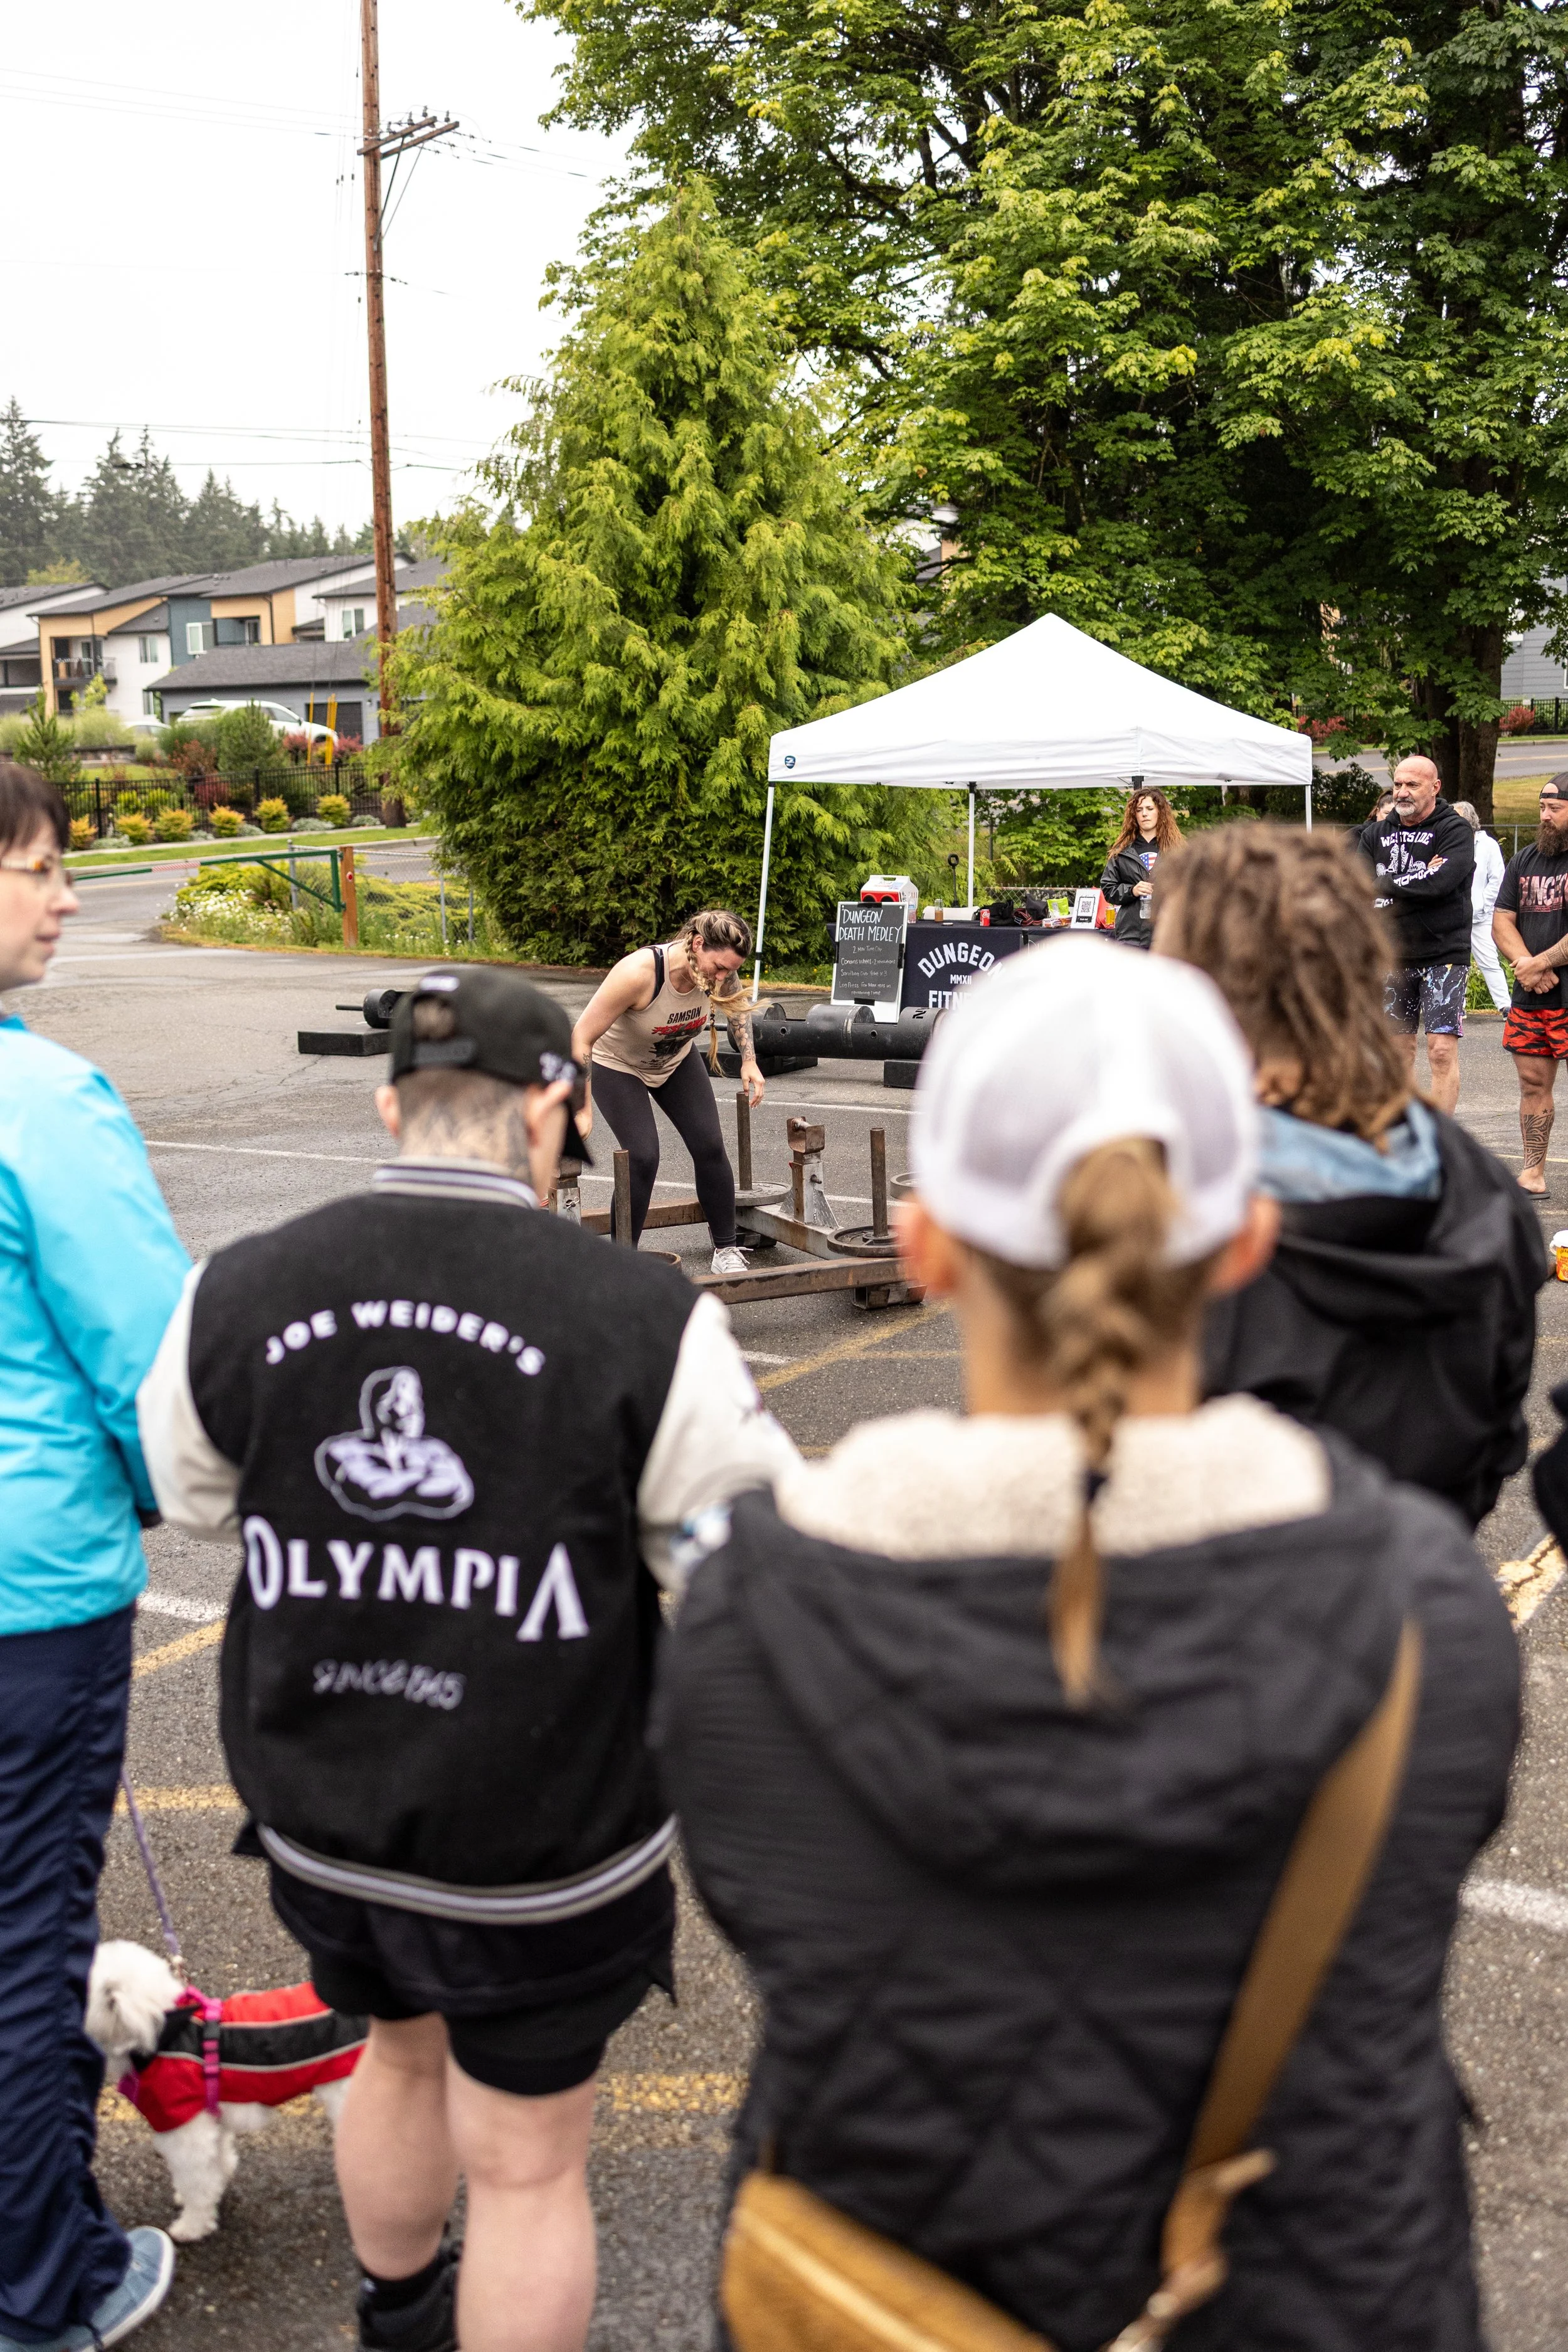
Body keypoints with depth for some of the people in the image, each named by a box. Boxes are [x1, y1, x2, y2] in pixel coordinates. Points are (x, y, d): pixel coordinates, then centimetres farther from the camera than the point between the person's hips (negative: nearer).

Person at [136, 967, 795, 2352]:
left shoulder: (236, 1295, -11)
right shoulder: (642, 1317, -24)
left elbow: (196, 1497, 7)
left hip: (319, 1809, 6)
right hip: (538, 1845, -5)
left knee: (400, 2055, 32)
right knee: (526, 2165, 15)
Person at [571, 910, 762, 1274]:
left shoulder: (717, 967, -24)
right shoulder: (638, 973, -41)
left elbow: (737, 1002, 3)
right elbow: (582, 1038, -35)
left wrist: (748, 1061, -3)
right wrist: (583, 1110, -34)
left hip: (676, 1060, 5)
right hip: (617, 1066, -5)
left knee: (709, 1146, -4)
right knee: (643, 1158, -18)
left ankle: (726, 1251, 11)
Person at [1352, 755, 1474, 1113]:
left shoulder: (1455, 830, -5)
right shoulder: (1377, 834, 10)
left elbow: (1439, 882, -21)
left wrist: (1385, 885, -10)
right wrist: (1416, 882, -15)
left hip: (1443, 954, -5)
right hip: (1394, 956, 5)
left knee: (1442, 1050, -9)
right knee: (1399, 1050, 9)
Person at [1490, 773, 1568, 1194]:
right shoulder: (1524, 861, 14)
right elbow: (1501, 921, 10)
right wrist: (1525, 963, -7)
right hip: (1531, 997, 6)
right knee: (1534, 1083, 9)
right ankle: (1533, 1176, 17)